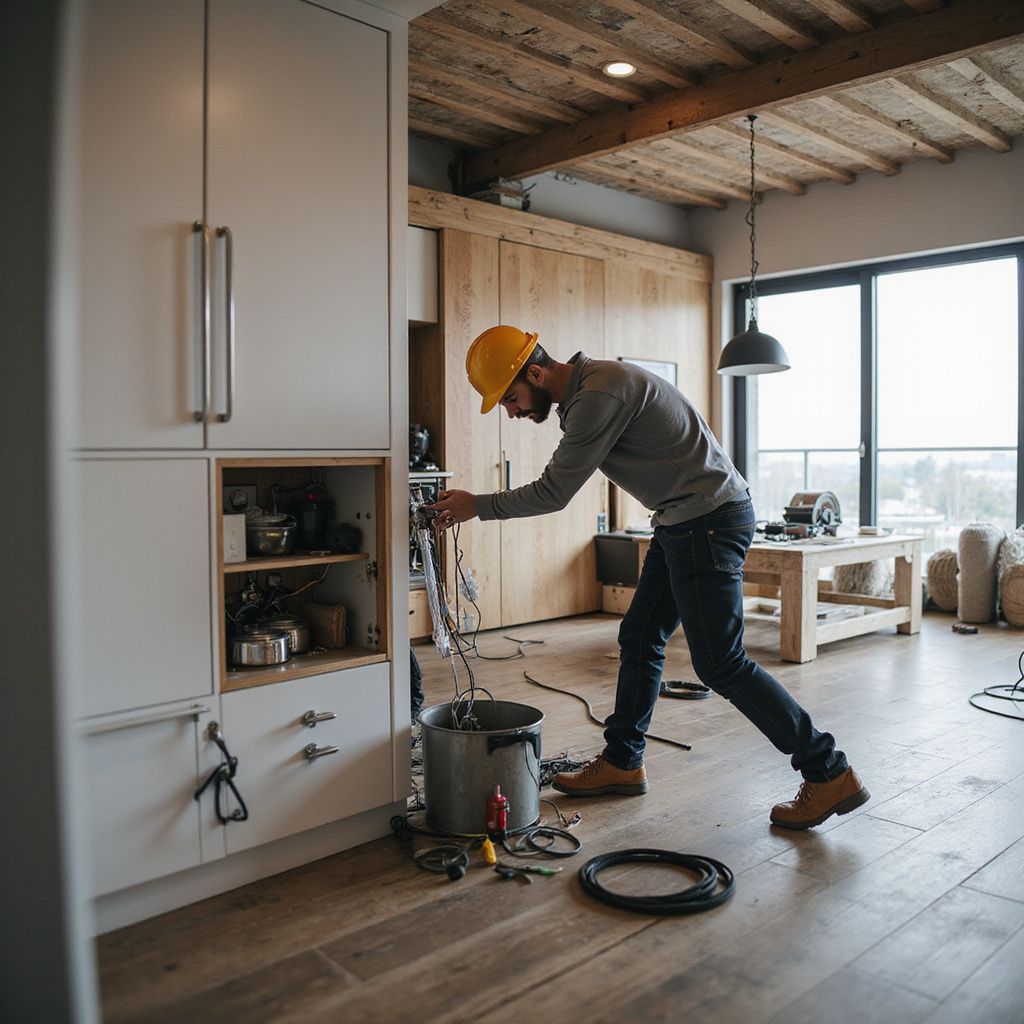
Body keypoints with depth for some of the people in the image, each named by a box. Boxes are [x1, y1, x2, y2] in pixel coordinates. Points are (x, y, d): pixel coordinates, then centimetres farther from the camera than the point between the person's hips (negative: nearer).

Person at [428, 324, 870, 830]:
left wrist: (477, 506, -7)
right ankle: (621, 762, 26)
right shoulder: (581, 393, 12)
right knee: (639, 640, 13)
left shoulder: (600, 394, -21)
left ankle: (830, 773, 3)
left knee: (720, 663, -7)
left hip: (709, 521, -10)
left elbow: (553, 493, -17)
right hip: (681, 523, 10)